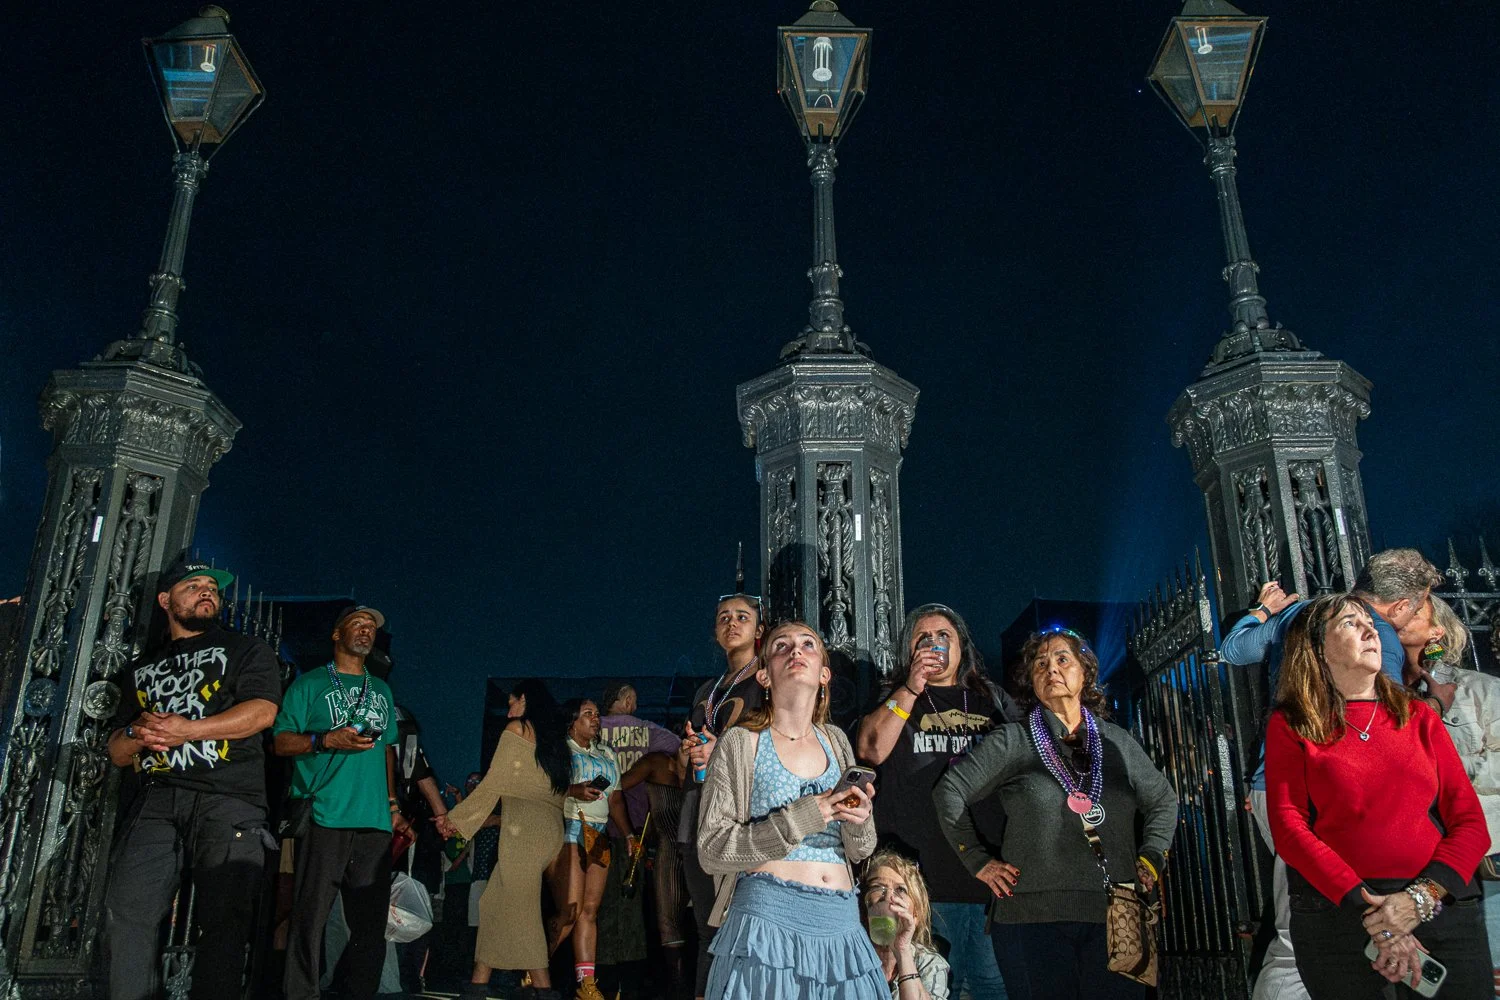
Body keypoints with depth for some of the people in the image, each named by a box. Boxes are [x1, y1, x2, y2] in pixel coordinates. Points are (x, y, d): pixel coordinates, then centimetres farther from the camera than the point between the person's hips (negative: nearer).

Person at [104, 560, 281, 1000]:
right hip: (158, 795, 4)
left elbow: (262, 711, -4)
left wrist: (188, 729, -10)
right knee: (127, 907, -12)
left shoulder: (246, 650, 14)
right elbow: (117, 752, 25)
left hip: (228, 796, -3)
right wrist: (139, 734, 1)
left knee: (224, 917, -11)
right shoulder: (143, 669, 27)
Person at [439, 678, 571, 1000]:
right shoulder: (555, 739, 22)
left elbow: (493, 783, 0)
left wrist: (456, 817, 10)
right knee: (495, 902, 11)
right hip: (552, 828, 7)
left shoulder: (517, 729, 3)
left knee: (519, 907, -5)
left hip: (524, 828, -7)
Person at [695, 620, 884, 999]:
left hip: (841, 925, 5)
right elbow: (711, 850, -9)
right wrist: (801, 818, -18)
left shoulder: (835, 741, 11)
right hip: (768, 919, -4)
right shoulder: (740, 743, -3)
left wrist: (858, 822, -10)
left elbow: (858, 851, 15)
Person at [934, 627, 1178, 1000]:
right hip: (1033, 917, -3)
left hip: (1114, 919, 3)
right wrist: (978, 860, -1)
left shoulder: (1117, 742, 12)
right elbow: (949, 793, 2)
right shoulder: (1013, 741, 2)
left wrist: (1150, 860, 10)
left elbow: (1163, 800, 23)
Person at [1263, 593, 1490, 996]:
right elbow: (1289, 828, -6)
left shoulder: (1419, 717, 11)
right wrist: (1367, 910, -17)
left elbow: (1470, 821, 4)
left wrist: (1421, 897, -13)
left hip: (1441, 908, 3)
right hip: (1335, 913, -2)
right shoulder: (1290, 726, 3)